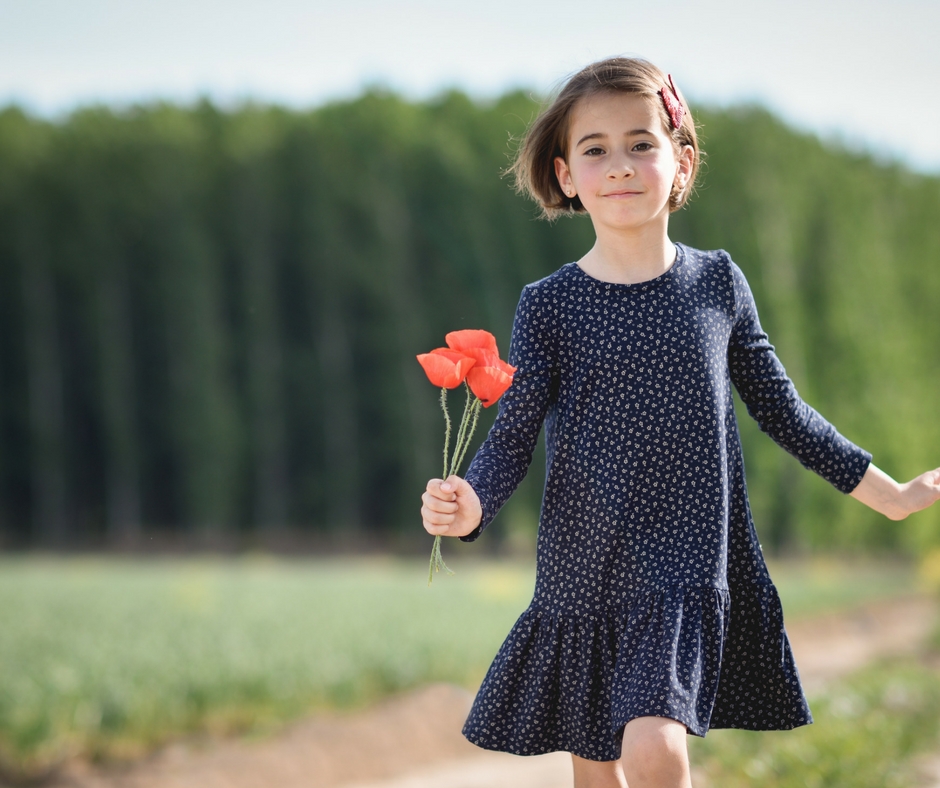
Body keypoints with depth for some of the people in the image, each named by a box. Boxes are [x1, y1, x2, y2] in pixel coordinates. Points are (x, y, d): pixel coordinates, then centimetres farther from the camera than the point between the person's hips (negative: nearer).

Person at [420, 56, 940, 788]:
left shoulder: (717, 283, 2)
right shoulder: (548, 306, -1)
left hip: (685, 573, -1)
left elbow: (782, 410, 12)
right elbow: (513, 437, -4)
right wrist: (470, 507, -26)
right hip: (582, 579, 1)